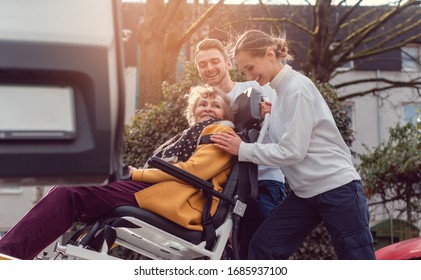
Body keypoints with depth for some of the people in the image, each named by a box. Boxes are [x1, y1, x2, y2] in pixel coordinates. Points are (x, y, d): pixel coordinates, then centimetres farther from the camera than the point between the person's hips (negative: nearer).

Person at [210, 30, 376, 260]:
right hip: (305, 192, 9)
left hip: (337, 188, -9)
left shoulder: (297, 88, -16)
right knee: (263, 246, 1)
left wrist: (242, 150, -14)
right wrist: (269, 116, -3)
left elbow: (292, 151, -21)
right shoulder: (281, 90, 10)